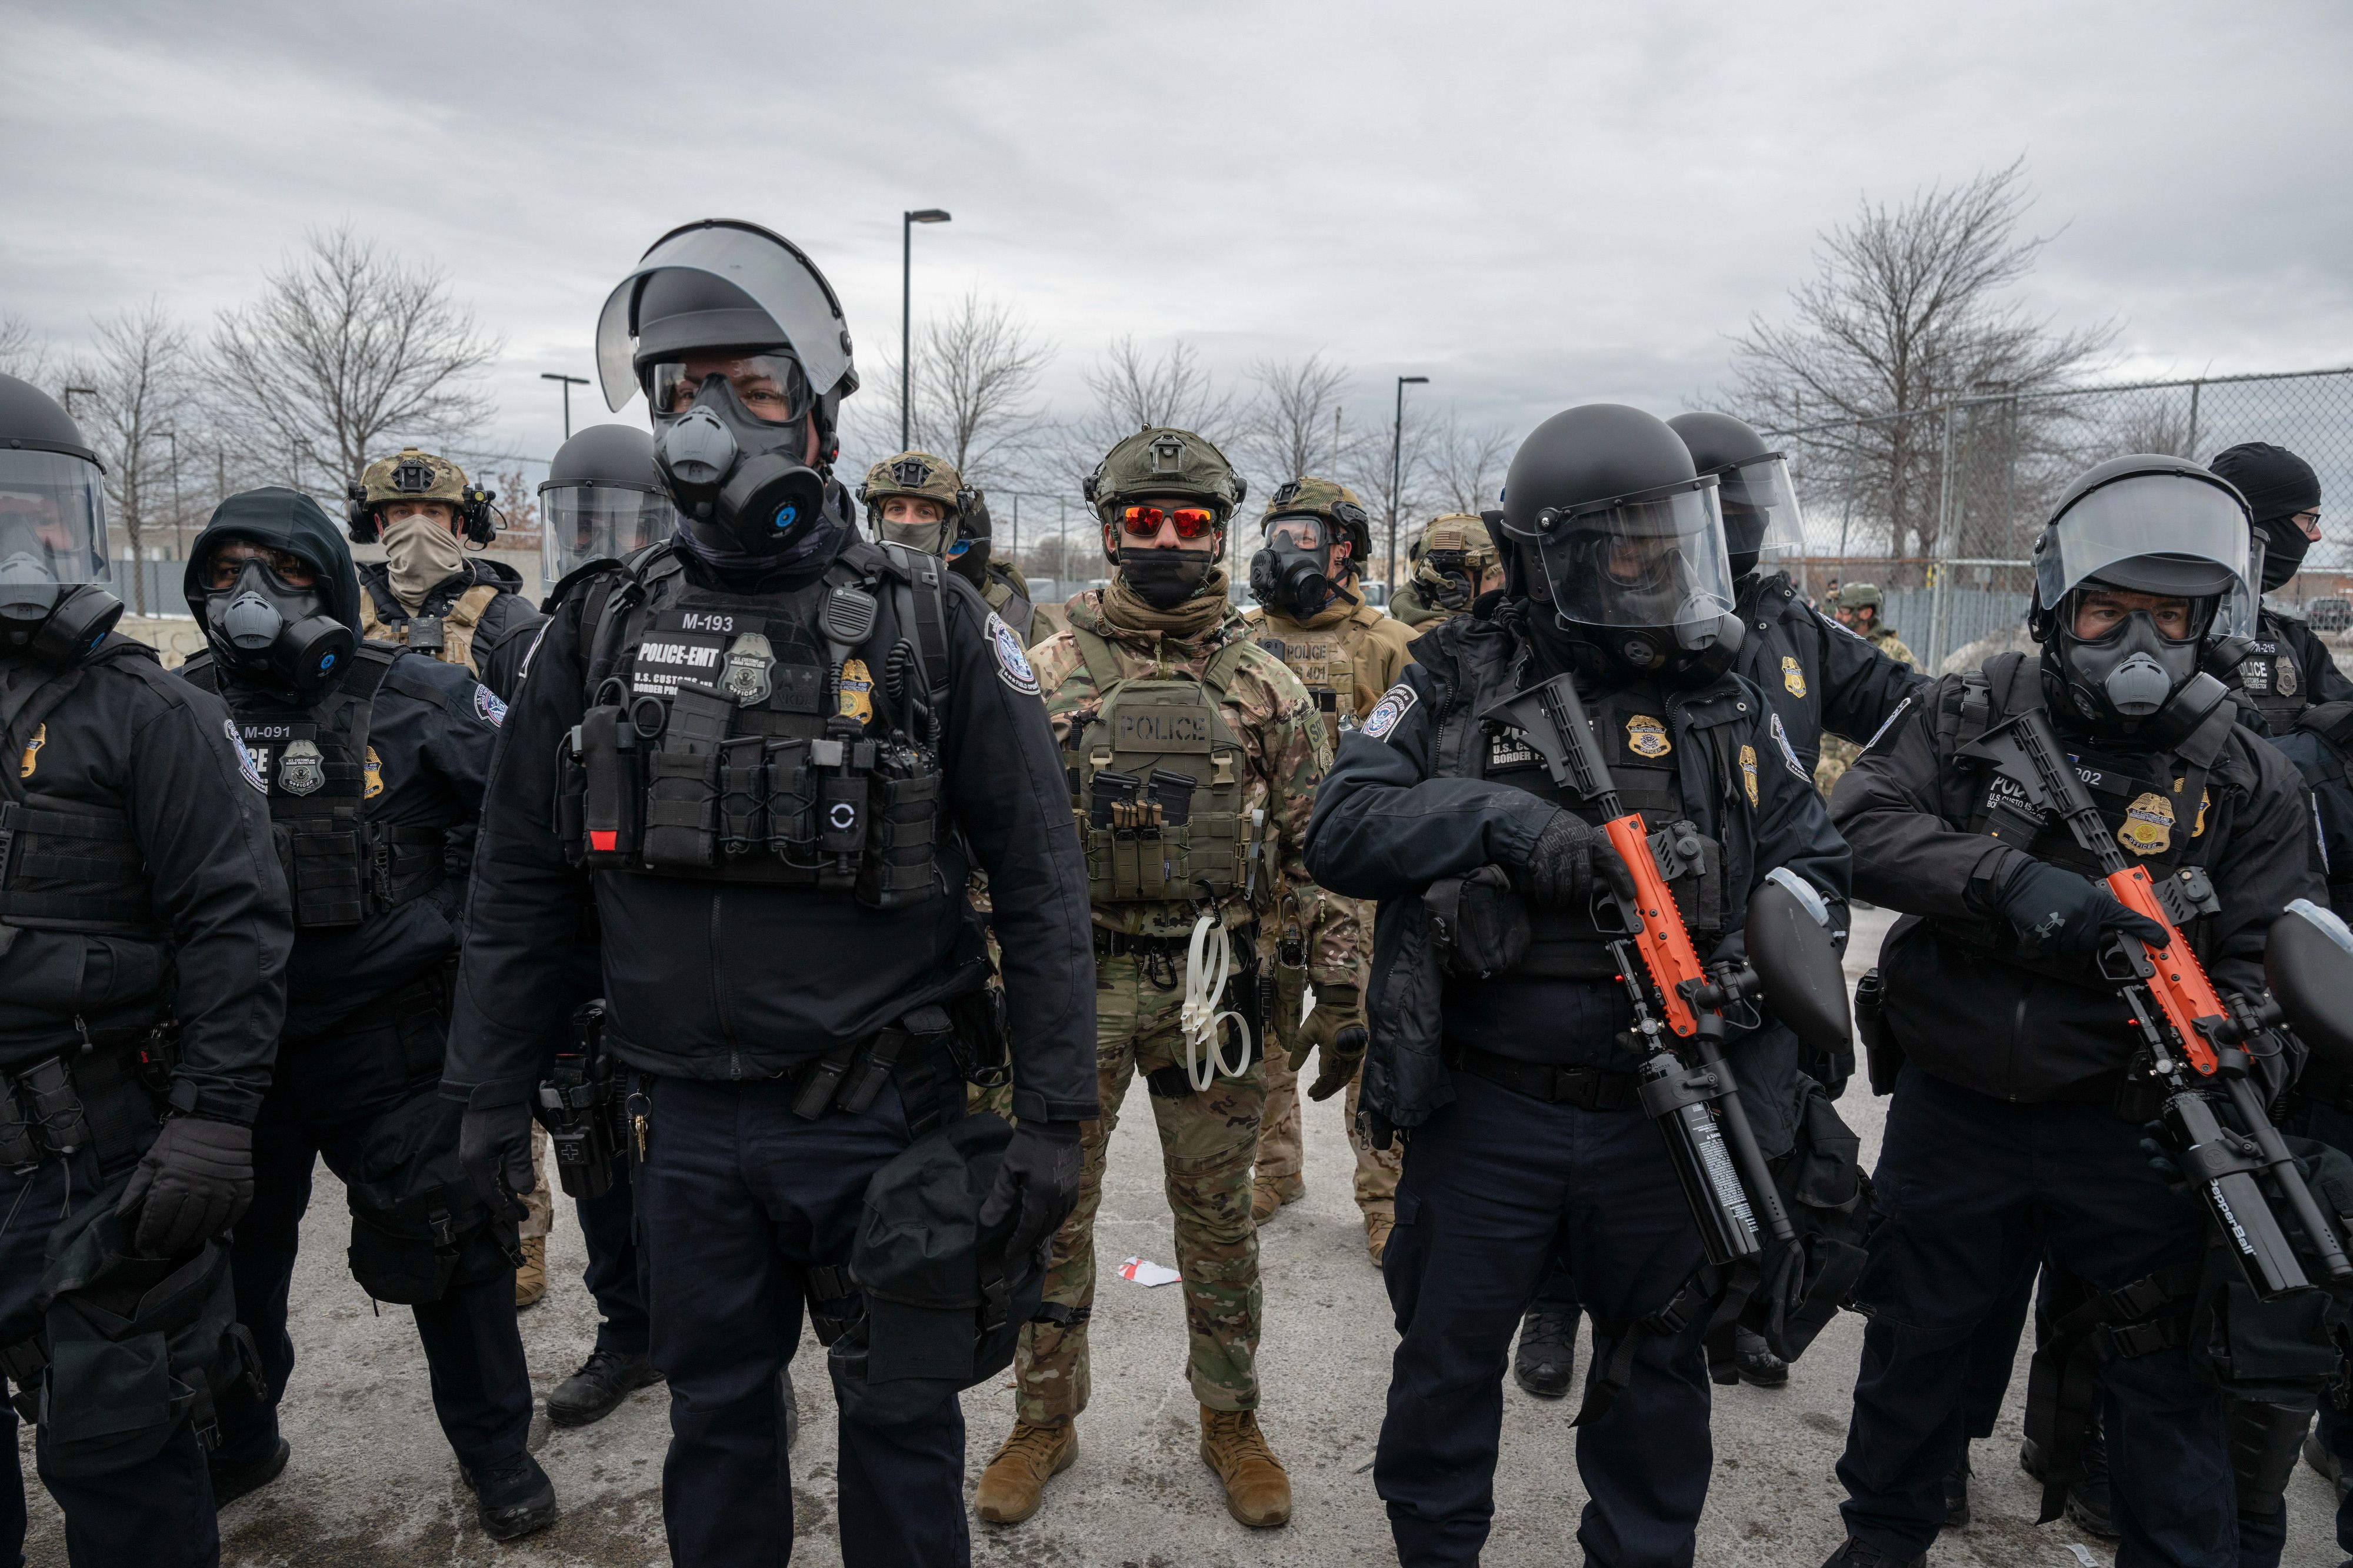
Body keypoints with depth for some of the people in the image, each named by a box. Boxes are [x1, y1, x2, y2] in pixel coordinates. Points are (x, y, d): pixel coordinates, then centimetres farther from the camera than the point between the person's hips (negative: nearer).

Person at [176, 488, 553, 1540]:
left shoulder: (417, 701, -8)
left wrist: (453, 919, -6)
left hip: (389, 1039, -3)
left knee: (445, 1240, 4)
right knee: (227, 1250, 19)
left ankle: (496, 1449, 23)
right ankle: (230, 1444, 43)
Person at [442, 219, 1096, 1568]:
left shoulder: (931, 627, -9)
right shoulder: (605, 629, 1)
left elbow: (1040, 881, -9)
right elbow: (524, 882, 8)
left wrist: (1054, 1116, -11)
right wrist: (491, 1090, 7)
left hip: (883, 1116, -3)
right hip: (689, 1126, 3)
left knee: (901, 1421, 15)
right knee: (716, 1415, 21)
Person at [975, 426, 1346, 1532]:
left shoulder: (1264, 683, 2)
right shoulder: (1051, 671, 1)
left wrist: (1340, 985, -1)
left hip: (1211, 984, 0)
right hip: (1075, 982, 0)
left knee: (1218, 1215, 13)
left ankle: (1230, 1420, 32)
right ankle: (1044, 1421, 30)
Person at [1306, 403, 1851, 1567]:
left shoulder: (1727, 700, 2)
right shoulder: (1459, 683, -6)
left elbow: (1810, 862, 10)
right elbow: (1341, 831, -15)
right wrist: (1503, 820, -29)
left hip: (1668, 1116, 3)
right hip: (1483, 1111, -2)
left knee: (1658, 1371, 22)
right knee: (1447, 1360, 16)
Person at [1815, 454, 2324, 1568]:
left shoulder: (2243, 777, -3)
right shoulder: (1971, 716, -4)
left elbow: (2262, 963, -5)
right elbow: (1861, 827, -15)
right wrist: (2011, 880, -30)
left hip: (2128, 1128, 0)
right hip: (1952, 1110, 1)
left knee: (2164, 1382, 13)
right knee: (1915, 1339, 18)